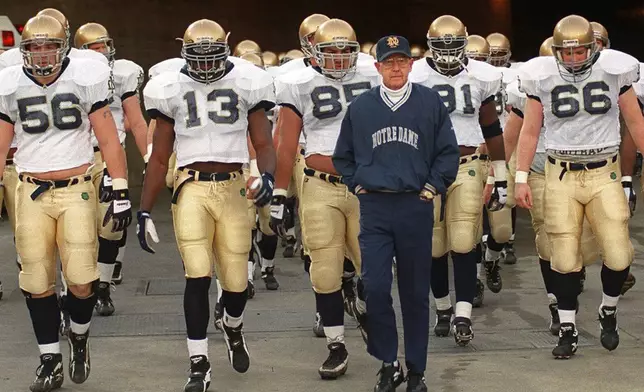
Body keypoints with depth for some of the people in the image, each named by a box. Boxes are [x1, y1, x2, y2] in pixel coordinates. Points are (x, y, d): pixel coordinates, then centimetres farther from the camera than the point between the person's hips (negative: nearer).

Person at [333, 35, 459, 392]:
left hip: (416, 207, -1)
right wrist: (357, 185, 5)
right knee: (375, 288, -7)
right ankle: (388, 363, 9)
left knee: (415, 292, 6)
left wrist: (433, 186, -1)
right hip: (374, 207, 1)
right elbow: (343, 155, 15)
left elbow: (448, 152, 6)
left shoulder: (431, 102, 2)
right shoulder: (361, 107, 6)